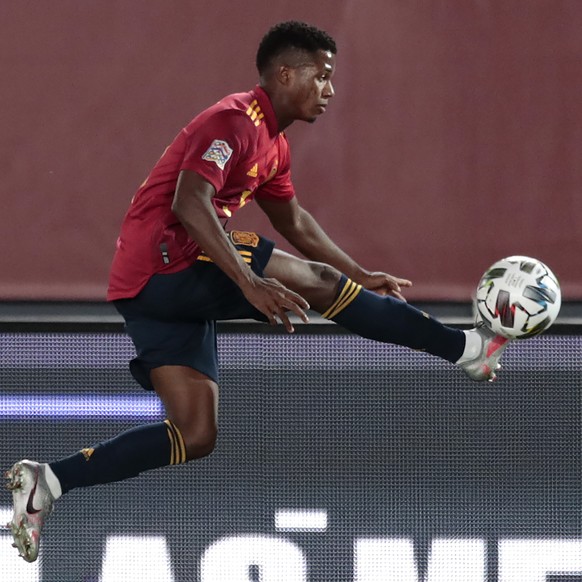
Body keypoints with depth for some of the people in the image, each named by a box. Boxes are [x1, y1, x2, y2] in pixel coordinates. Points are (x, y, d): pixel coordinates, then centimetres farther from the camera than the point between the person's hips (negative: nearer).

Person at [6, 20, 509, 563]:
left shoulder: (273, 145, 19)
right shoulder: (234, 122, -13)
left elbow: (293, 221, 34)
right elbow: (189, 205, -26)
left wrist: (362, 277, 31)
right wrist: (251, 283, -33)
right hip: (163, 260, -10)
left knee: (195, 436, 1)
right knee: (320, 281, -11)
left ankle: (47, 480, -3)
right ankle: (466, 348, -5)